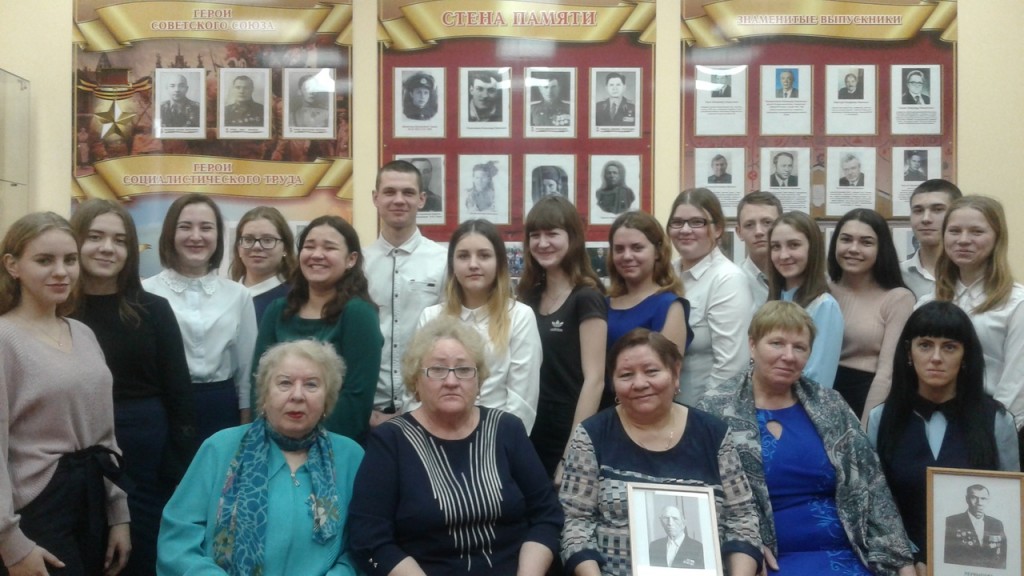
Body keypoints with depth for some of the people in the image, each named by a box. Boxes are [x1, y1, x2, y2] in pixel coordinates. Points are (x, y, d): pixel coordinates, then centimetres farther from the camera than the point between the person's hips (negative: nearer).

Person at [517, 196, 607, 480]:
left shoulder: (586, 297, -10)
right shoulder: (530, 295, 8)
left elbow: (594, 379, -15)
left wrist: (573, 452, -17)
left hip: (568, 436, -6)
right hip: (530, 434, 6)